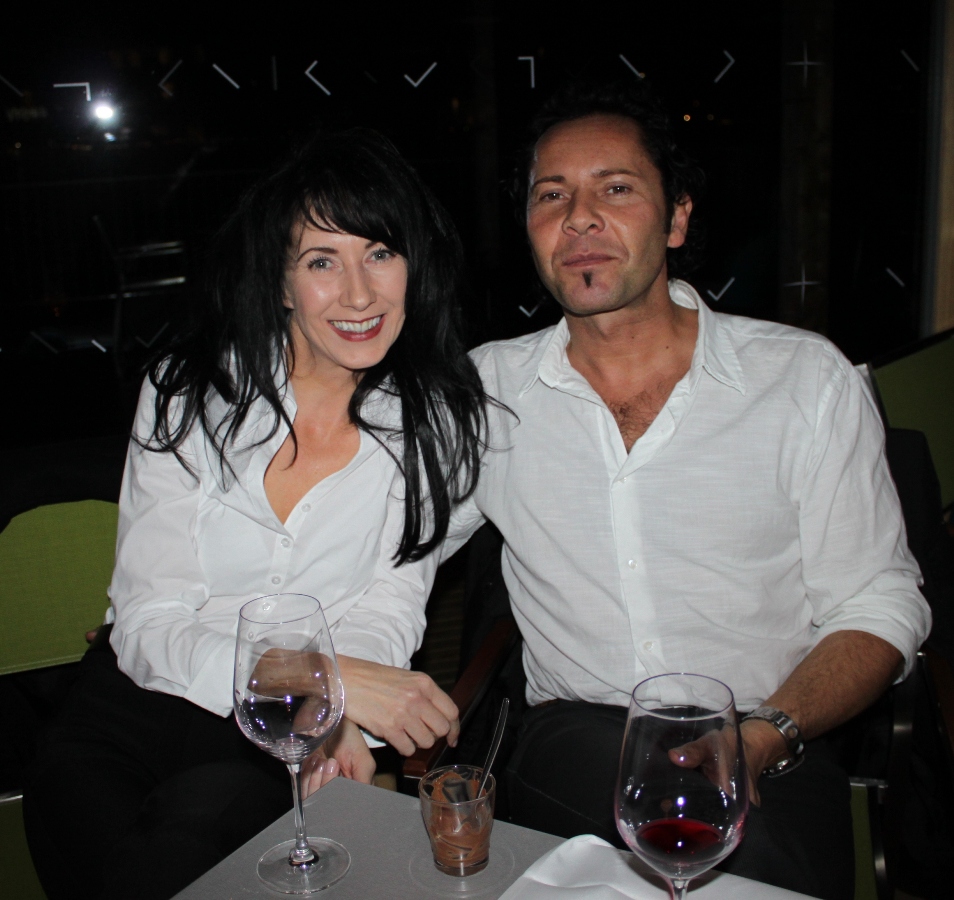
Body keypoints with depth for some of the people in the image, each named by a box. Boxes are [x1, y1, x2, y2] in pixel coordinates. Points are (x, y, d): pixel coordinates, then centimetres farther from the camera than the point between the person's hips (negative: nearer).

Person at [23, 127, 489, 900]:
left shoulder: (434, 418, -2)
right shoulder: (189, 393, -5)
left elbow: (388, 607, 1)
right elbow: (147, 627, -10)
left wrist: (338, 716, -21)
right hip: (138, 709, 1)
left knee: (197, 815, -29)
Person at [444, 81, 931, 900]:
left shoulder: (807, 378, 1)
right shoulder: (486, 392, 6)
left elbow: (878, 604, 1)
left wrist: (763, 736, -16)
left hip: (770, 751, 0)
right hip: (576, 737, 1)